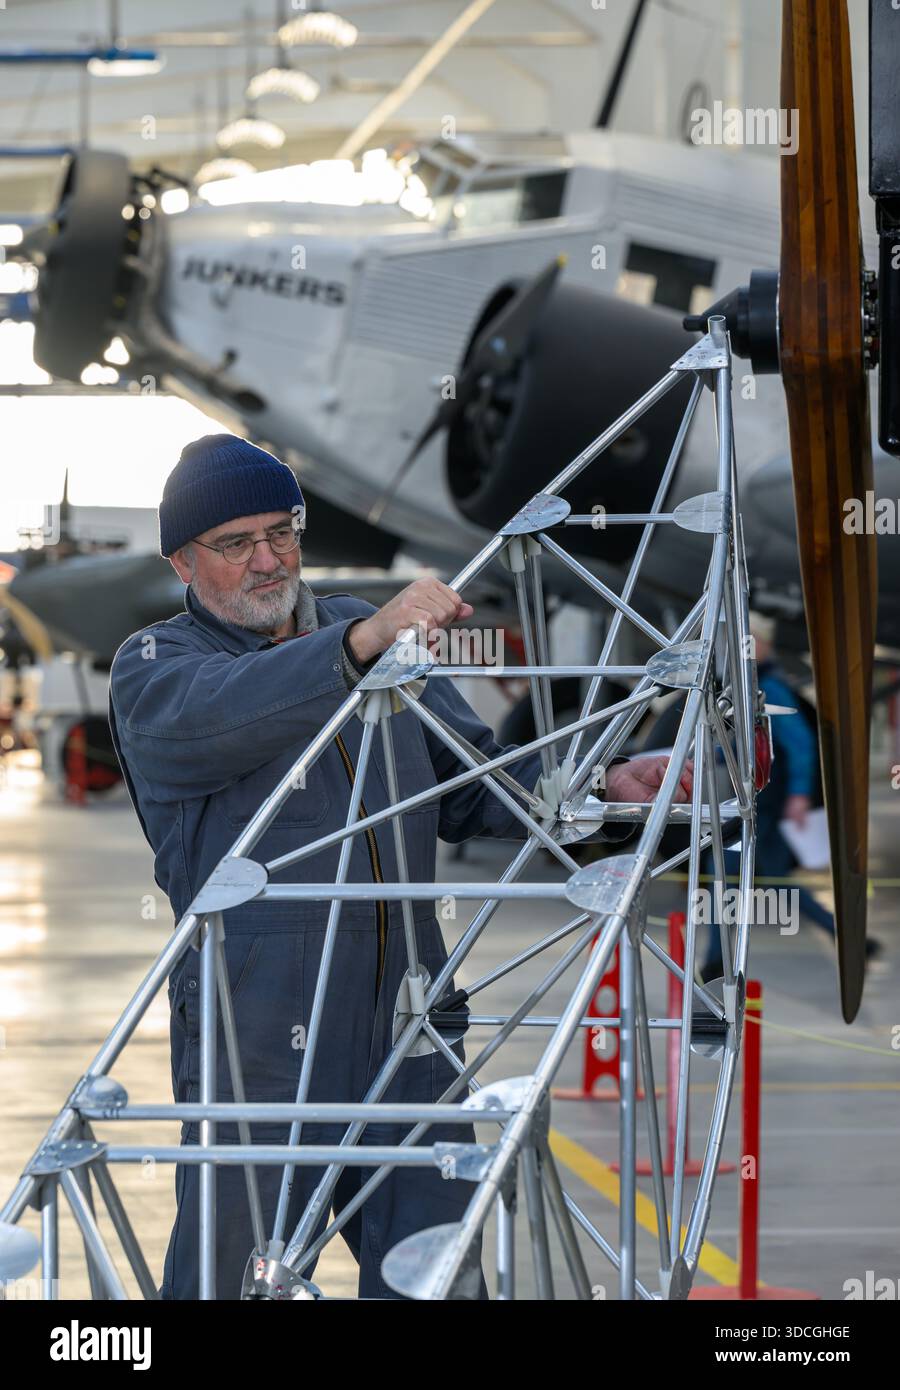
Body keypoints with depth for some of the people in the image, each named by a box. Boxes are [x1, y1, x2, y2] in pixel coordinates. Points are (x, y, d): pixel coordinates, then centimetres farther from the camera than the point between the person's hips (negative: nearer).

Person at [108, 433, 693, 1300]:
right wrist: (362, 642, -38)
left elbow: (472, 781, 23)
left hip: (406, 1022, 5)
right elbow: (219, 716, -23)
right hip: (256, 1032, -5)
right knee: (232, 1271, -3)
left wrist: (604, 786, 5)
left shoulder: (373, 634, 19)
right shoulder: (152, 668, 2)